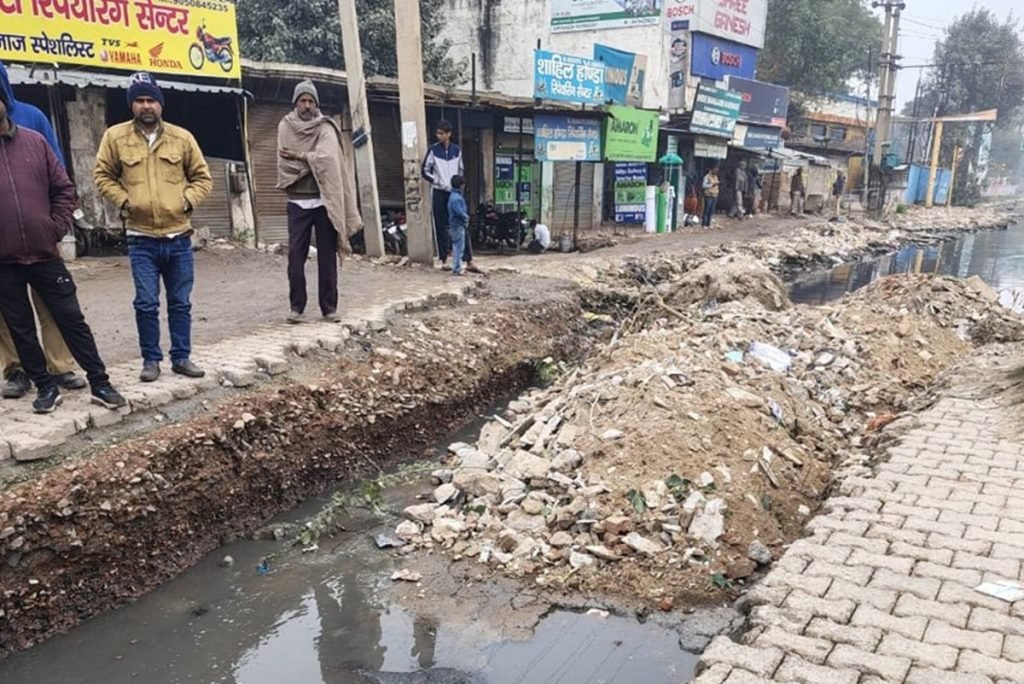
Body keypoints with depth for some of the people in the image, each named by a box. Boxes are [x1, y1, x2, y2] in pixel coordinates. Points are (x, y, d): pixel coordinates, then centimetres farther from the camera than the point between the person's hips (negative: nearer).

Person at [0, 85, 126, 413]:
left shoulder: (34, 141, 4)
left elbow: (63, 189, 7)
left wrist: (56, 229, -1)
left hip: (44, 254, 0)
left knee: (72, 319, 5)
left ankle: (100, 383, 13)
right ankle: (45, 386, 22)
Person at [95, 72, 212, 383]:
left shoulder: (182, 137, 2)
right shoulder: (115, 137, 0)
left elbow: (202, 178, 9)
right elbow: (103, 176, 9)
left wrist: (188, 200, -5)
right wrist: (123, 200, -5)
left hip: (178, 236, 1)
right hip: (141, 238, -1)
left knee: (180, 302, 9)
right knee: (146, 303, 1)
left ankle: (181, 357, 21)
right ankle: (151, 359, 15)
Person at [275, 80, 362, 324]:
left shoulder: (326, 128, 4)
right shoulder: (285, 127, 7)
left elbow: (327, 158, -12)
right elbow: (284, 162, -2)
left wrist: (299, 156, -8)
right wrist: (312, 162, -9)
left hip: (324, 201, -1)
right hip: (297, 201, 1)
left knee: (327, 255, 2)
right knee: (296, 255, -2)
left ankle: (329, 306, 9)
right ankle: (297, 306, 6)